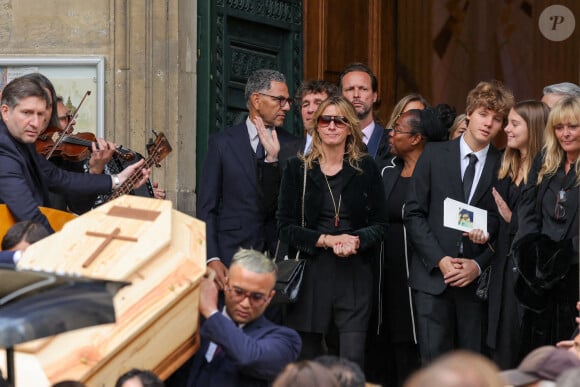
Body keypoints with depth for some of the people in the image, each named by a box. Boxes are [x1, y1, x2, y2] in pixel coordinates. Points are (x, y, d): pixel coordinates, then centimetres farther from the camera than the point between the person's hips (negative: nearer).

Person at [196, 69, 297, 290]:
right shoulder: (222, 143, 5)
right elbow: (206, 207, 3)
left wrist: (274, 159, -13)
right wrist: (212, 259, -7)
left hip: (279, 256, 1)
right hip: (233, 256, -1)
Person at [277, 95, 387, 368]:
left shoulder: (365, 168, 7)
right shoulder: (297, 169, 6)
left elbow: (379, 224, 8)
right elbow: (285, 227, 1)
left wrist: (356, 241, -13)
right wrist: (326, 240, -12)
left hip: (354, 274, 0)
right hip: (310, 273, 0)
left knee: (352, 364, -7)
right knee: (305, 360, 2)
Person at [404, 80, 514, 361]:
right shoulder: (434, 155, 5)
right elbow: (413, 214, 2)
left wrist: (479, 264, -7)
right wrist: (440, 260, -7)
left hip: (477, 280, 1)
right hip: (433, 276, 0)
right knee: (434, 363, -5)